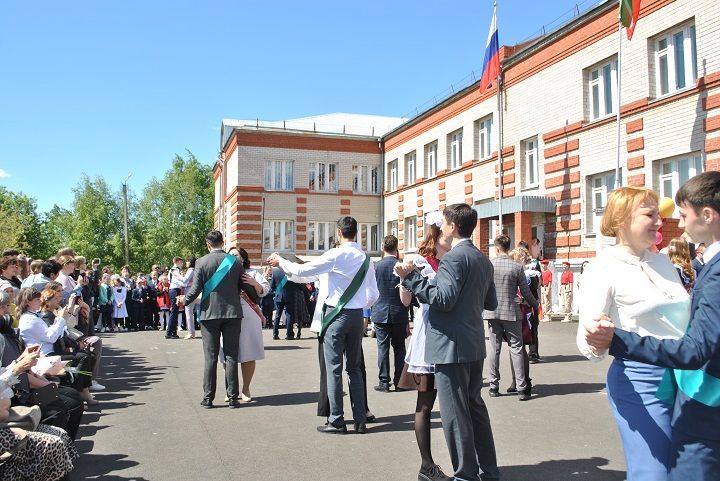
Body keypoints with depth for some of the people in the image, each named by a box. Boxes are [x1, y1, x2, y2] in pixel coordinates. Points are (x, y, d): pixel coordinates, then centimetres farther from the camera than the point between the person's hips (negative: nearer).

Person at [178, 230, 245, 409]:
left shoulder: (201, 262, -5)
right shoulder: (235, 261, 0)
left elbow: (195, 289, -5)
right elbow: (246, 286, 7)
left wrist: (184, 300, 13)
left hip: (209, 314, -1)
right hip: (232, 313, 1)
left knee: (210, 357, 6)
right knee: (231, 357, 5)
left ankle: (208, 398, 9)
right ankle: (232, 398, 8)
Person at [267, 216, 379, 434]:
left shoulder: (336, 255, -13)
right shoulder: (366, 258, 3)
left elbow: (301, 270, -10)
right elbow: (374, 295, 8)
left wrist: (280, 261, 6)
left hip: (336, 315, -5)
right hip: (357, 316, 5)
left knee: (334, 369, 3)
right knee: (355, 368, 14)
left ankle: (336, 421, 8)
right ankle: (360, 420, 16)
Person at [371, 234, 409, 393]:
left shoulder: (376, 266, -5)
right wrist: (406, 317, 9)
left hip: (380, 313, 0)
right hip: (398, 313, 0)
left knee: (383, 347, 5)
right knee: (399, 347, 9)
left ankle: (384, 381, 6)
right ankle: (399, 381, 13)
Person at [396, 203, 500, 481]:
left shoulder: (453, 258, -14)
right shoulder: (484, 260, 13)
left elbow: (444, 299, -23)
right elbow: (491, 303, 17)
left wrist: (411, 277, -18)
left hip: (452, 346, -9)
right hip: (475, 345, 9)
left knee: (455, 414, 0)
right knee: (475, 406, 19)